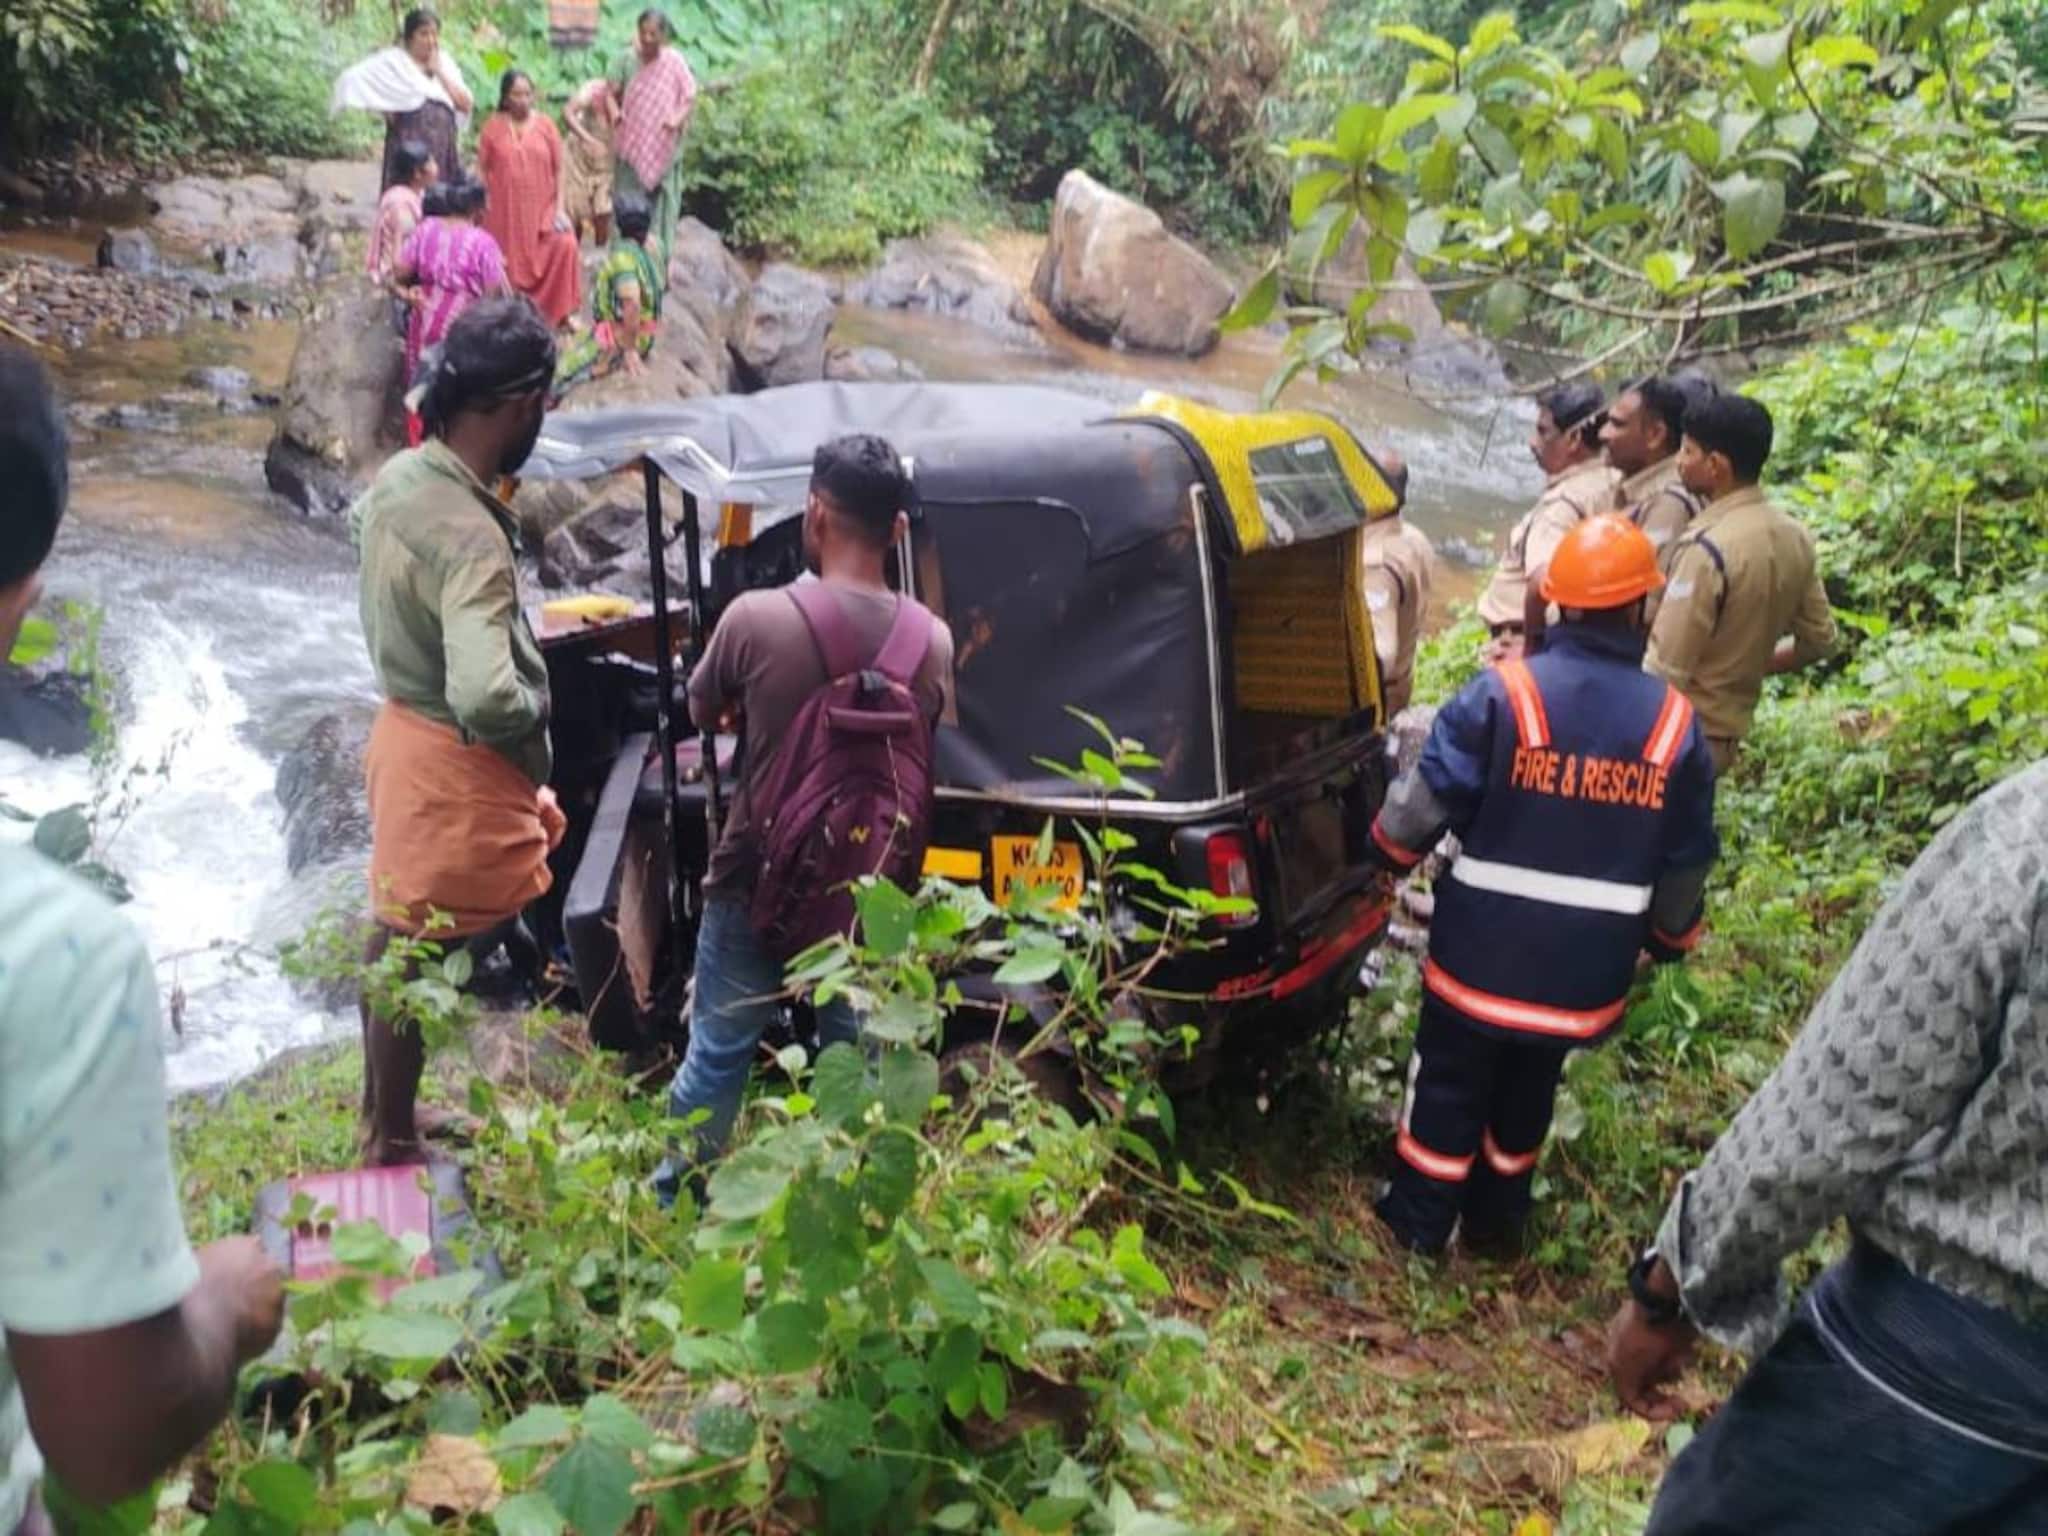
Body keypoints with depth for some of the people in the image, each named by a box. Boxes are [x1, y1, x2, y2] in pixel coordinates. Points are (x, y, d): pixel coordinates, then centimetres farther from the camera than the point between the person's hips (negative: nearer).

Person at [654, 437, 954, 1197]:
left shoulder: (756, 619, -17)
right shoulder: (932, 642, -9)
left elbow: (702, 712, 1)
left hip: (757, 884, -2)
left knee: (717, 1055, 16)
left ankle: (672, 1203, 32)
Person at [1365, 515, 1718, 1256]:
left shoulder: (1502, 693, -16)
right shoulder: (1675, 723, -5)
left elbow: (1426, 803, -12)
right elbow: (1686, 861, 4)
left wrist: (1389, 853, 9)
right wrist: (1671, 939, 21)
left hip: (1483, 947, -3)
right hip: (1585, 966, 3)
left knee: (1449, 1083, 15)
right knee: (1528, 1088, 22)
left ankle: (1419, 1221, 27)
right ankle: (1497, 1221, 36)